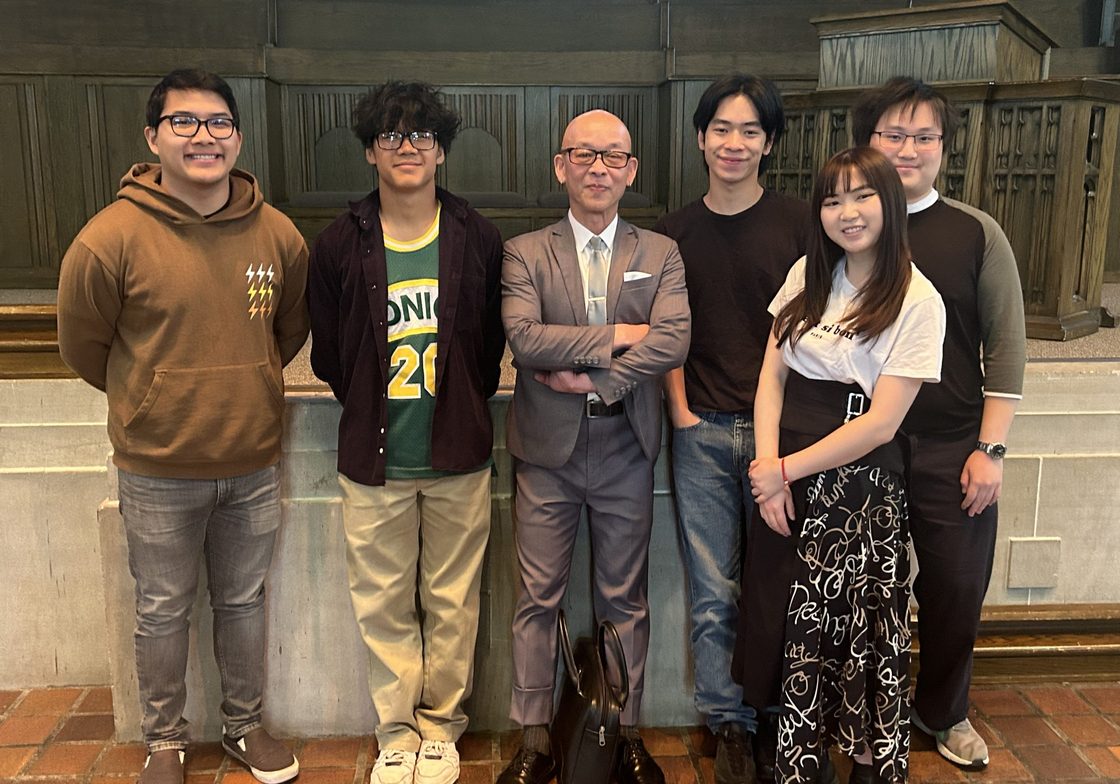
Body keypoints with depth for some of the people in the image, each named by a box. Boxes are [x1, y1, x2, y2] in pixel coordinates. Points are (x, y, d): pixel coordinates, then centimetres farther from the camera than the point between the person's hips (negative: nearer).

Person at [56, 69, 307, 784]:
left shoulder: (278, 235, -5)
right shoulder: (113, 237, -14)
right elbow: (84, 345, 0)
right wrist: (154, 400, 10)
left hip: (254, 464, 3)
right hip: (158, 469, -2)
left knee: (244, 603, 17)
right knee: (164, 612, 14)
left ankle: (245, 725, 37)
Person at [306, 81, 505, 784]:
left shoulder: (479, 239, 1)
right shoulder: (340, 245, 0)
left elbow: (493, 345, 7)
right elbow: (329, 356, 7)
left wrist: (460, 411, 3)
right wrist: (374, 410, 3)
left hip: (458, 458, 0)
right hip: (375, 461, 0)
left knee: (452, 602, 10)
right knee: (384, 605, 10)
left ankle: (441, 726, 28)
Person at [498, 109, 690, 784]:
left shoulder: (661, 254, 4)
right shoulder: (525, 253, 1)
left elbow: (674, 341, -12)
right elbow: (522, 336, -16)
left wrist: (592, 380, -17)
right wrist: (614, 337, -16)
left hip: (626, 452, 1)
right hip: (547, 451, 0)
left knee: (626, 602, 12)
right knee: (538, 601, 7)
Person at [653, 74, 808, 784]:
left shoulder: (799, 223, 0)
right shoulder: (676, 231, 8)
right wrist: (679, 409, 0)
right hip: (703, 433, 2)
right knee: (714, 595, 6)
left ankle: (777, 722, 26)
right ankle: (731, 723, 21)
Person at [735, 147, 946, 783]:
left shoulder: (917, 300, -9)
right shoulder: (808, 276, 6)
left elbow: (881, 423, -14)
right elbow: (772, 376, 4)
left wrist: (787, 470, -12)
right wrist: (768, 467, -8)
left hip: (861, 489, -5)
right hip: (784, 476, 5)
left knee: (860, 633, 4)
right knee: (787, 625, 12)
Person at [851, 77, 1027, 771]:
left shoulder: (976, 233, 1)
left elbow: (1006, 344, 1)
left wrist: (990, 449, -4)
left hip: (954, 449, 1)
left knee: (958, 587, 9)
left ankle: (943, 711, 35)